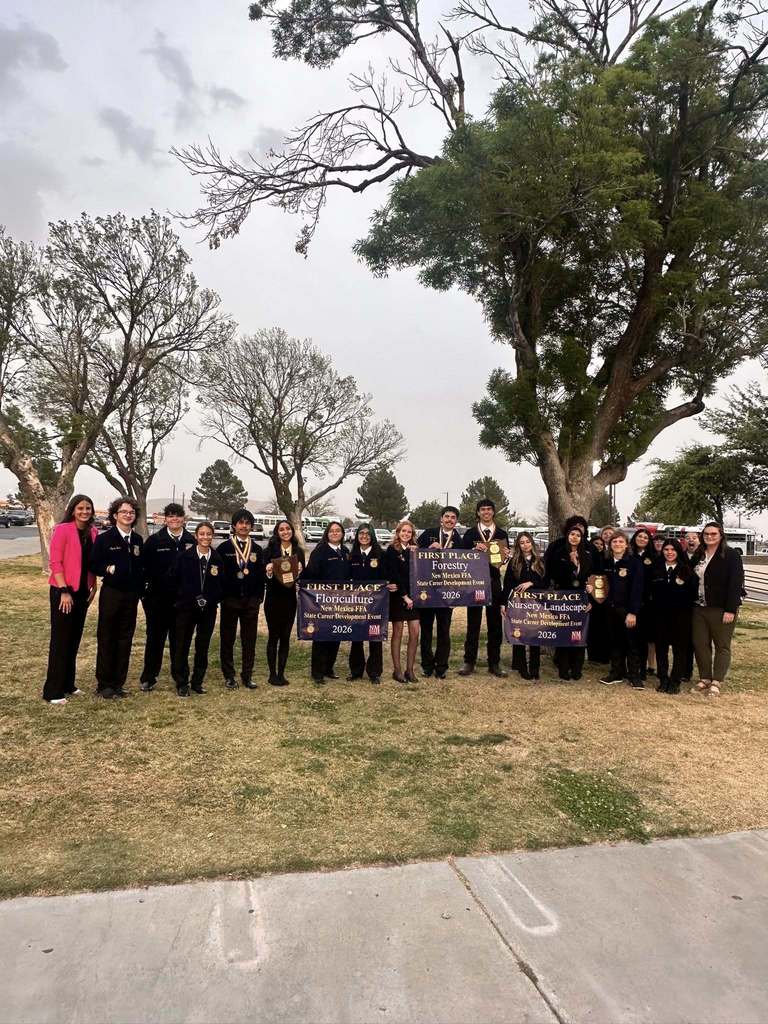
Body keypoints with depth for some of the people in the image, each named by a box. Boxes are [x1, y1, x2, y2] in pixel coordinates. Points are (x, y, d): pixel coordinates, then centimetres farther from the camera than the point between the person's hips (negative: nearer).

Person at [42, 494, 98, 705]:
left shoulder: (93, 532, 6)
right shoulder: (62, 530, -12)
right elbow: (55, 562, -15)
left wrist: (93, 586, 7)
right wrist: (64, 591, -18)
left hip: (82, 592, 6)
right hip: (63, 591, -6)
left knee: (74, 639, 13)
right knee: (60, 640, -1)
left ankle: (68, 684, 25)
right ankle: (53, 691, 7)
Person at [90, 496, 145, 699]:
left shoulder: (138, 540, 8)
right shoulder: (104, 538, -4)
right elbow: (94, 565, -4)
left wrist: (141, 589, 6)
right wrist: (108, 569, -20)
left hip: (131, 595, 4)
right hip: (111, 593, -4)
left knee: (125, 640, 8)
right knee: (106, 639, 4)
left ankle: (118, 683, 18)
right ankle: (103, 684, 13)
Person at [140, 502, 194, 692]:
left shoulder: (192, 541, 2)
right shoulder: (154, 541, 0)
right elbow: (143, 566, -2)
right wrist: (145, 589, -7)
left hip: (182, 599, 1)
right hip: (157, 599, -1)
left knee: (179, 640, 10)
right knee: (155, 638, 8)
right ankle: (148, 678, 18)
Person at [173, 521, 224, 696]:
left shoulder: (217, 559, 3)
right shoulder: (186, 556, -3)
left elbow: (220, 584, 3)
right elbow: (179, 582, -6)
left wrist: (209, 600, -11)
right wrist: (195, 599, -14)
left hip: (209, 608, 2)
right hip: (187, 607, -2)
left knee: (203, 646, 9)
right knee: (182, 646, 2)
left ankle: (197, 682, 21)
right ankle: (182, 684, 13)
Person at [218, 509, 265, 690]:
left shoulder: (257, 550, 10)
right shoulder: (224, 548, 1)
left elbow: (261, 575, 10)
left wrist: (259, 597, 3)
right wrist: (220, 596, -6)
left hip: (251, 600, 2)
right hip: (230, 599, -2)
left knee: (250, 640, 5)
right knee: (227, 639, 5)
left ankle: (247, 676, 14)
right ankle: (229, 676, 15)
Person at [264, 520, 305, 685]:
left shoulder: (299, 551, 6)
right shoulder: (271, 550, -4)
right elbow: (265, 573, -4)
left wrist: (299, 571, -12)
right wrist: (268, 572, -25)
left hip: (290, 598, 3)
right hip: (273, 598, -3)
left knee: (285, 637, 8)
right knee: (273, 636, 3)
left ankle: (281, 673, 17)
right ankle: (272, 674, 11)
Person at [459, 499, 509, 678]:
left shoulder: (502, 534, 9)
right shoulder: (470, 533, 6)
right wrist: (475, 549, -17)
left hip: (494, 582, 1)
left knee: (495, 624, 4)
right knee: (473, 623, 1)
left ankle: (494, 663, 12)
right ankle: (469, 662, 8)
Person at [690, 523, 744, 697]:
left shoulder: (731, 555, -7)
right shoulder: (698, 555, 11)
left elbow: (736, 583, -13)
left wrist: (731, 610, -18)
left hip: (721, 609, -6)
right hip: (699, 608, 6)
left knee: (722, 646, 3)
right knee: (700, 644, 7)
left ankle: (717, 683, 9)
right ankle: (704, 679, 18)